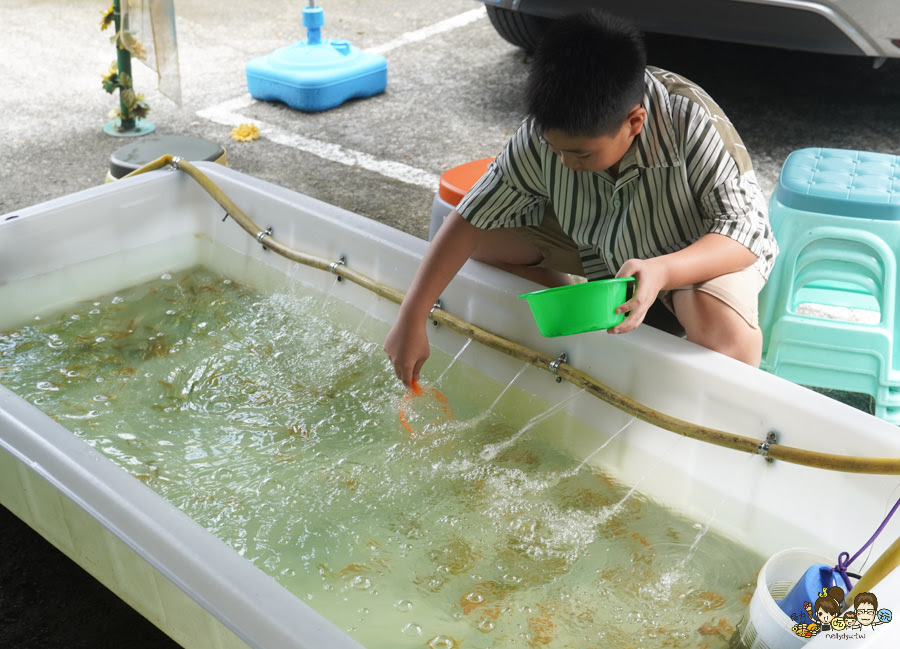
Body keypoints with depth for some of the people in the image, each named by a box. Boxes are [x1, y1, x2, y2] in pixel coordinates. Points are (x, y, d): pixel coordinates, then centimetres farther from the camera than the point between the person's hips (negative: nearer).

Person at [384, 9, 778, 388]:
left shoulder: (691, 125, -34)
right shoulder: (544, 134, -24)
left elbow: (746, 232, -33)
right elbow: (473, 216, -18)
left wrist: (661, 271, -52)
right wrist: (411, 318, -22)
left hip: (695, 252, -4)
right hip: (599, 244, 4)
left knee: (718, 320, -38)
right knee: (485, 238, -11)